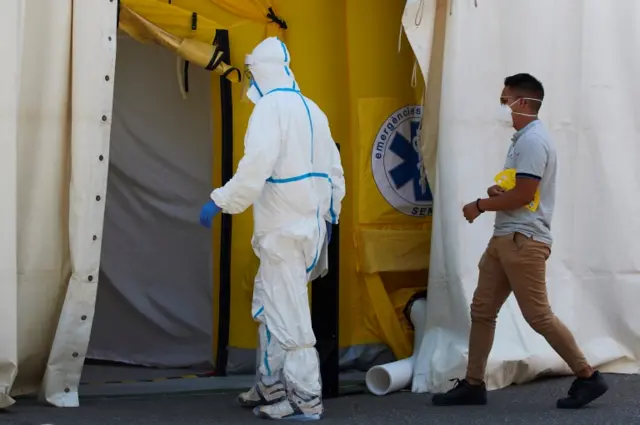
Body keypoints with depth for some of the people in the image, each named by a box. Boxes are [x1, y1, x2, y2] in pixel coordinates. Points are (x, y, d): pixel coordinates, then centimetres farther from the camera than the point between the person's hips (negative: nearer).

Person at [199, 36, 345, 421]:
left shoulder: (271, 106, -12)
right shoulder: (313, 110, 14)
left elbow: (257, 165, -25)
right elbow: (334, 169, 18)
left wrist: (221, 202, -20)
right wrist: (330, 215, 26)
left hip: (284, 227, -9)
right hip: (309, 223, 9)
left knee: (287, 312, -4)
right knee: (269, 305, 19)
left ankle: (305, 399, -2)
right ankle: (272, 386, 25)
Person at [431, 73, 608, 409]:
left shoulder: (532, 140, -16)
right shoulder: (523, 138, 17)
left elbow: (524, 195, -22)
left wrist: (480, 205, -9)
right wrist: (498, 192, 6)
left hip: (523, 240, -10)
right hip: (505, 238, 11)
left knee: (538, 315, -8)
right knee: (481, 310, 8)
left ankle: (588, 378, 1)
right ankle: (473, 384, 12)